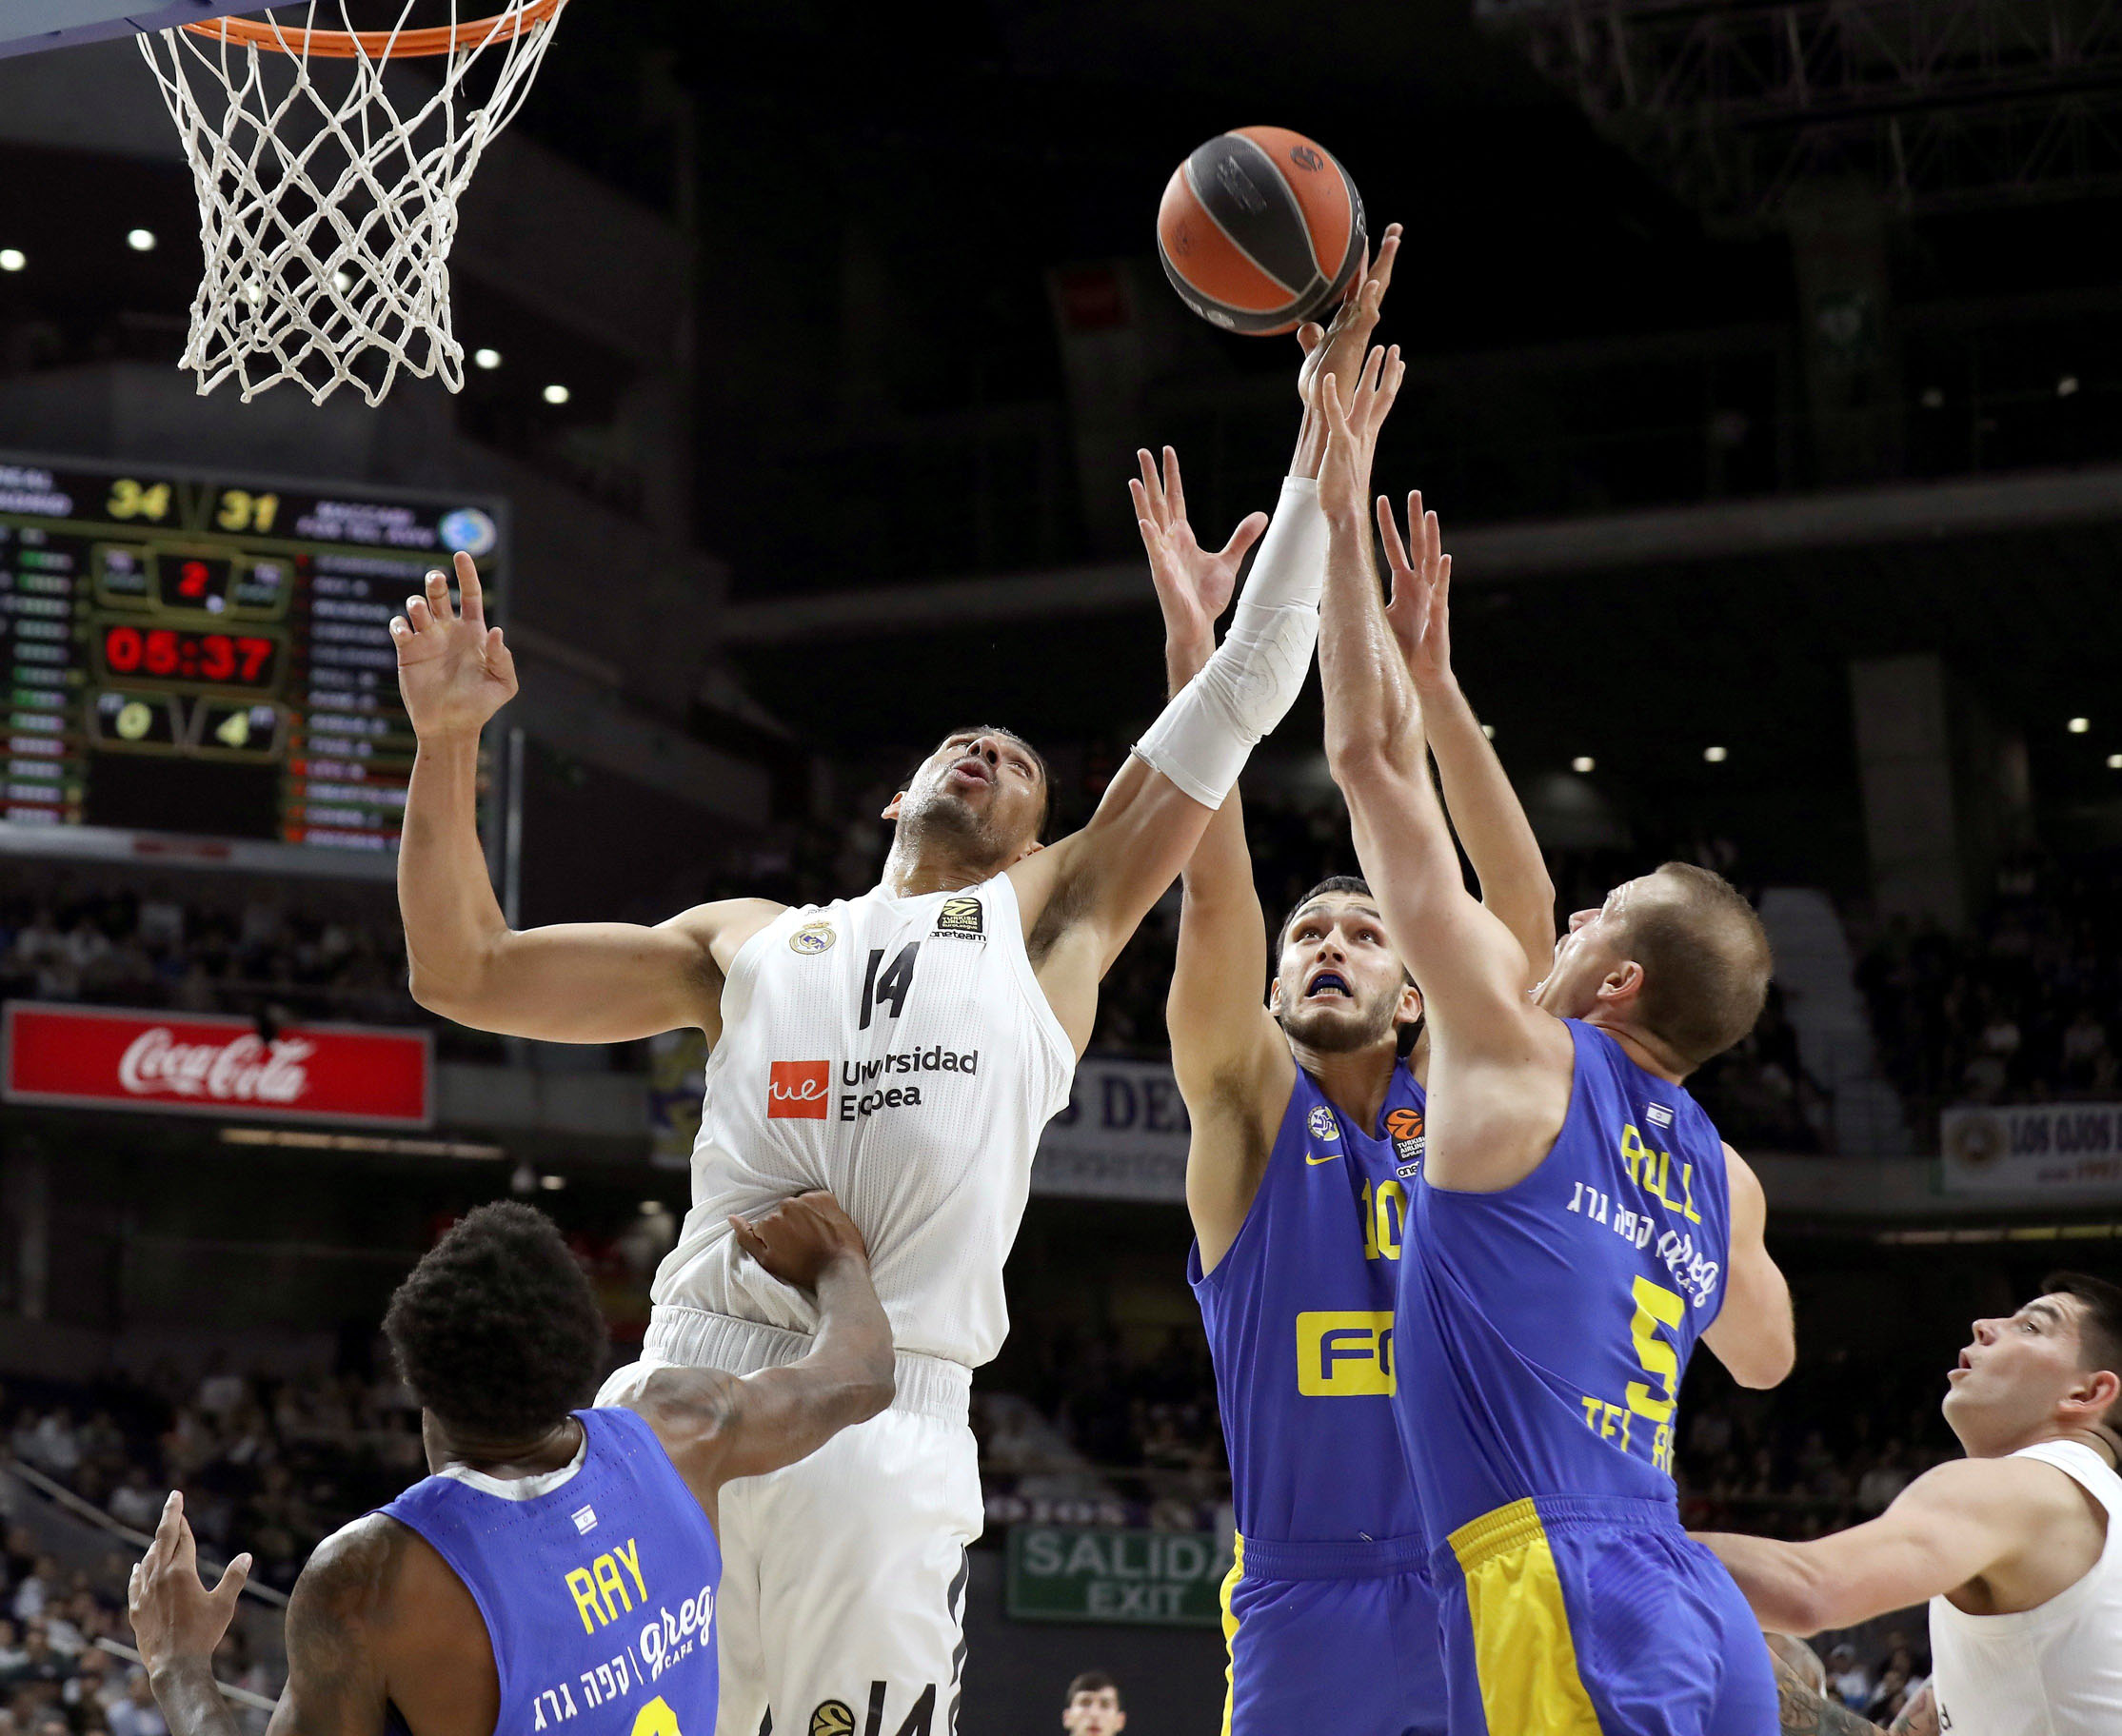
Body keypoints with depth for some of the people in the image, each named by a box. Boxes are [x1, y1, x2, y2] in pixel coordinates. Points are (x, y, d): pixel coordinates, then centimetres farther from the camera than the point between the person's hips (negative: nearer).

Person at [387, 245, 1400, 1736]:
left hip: (891, 1429, -2)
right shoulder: (751, 940, 27)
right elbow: (464, 972, 24)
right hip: (687, 1385, 2)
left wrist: (1321, 439, 19)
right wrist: (447, 743, 14)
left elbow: (1241, 698, 20)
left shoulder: (1053, 918, 23)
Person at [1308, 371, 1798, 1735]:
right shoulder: (1719, 1172, 19)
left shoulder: (1521, 1052, 1)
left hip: (1557, 1598, -8)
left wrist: (1345, 521, 9)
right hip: (1699, 1615, 8)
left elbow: (1377, 757, 2)